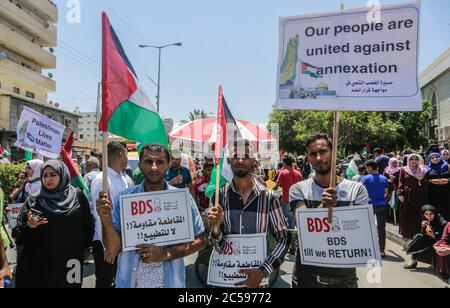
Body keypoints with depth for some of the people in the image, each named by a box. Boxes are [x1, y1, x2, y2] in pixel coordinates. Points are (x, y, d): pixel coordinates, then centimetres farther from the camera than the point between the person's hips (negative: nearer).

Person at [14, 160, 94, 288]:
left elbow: (88, 225, 2)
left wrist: (84, 248, -2)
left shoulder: (77, 196, 0)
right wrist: (29, 226, -17)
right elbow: (18, 232, 1)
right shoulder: (34, 201, 3)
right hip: (39, 263, 1)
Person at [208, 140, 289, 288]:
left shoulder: (268, 197, -9)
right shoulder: (219, 196, -7)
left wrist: (263, 271, -15)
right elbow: (217, 246, -6)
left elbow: (283, 239, -5)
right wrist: (216, 226, -25)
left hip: (257, 274, 0)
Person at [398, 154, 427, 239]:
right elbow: (401, 183, -1)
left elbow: (425, 183, 8)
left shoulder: (422, 170, 10)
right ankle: (406, 232, 10)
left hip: (419, 196, 2)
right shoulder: (404, 170, 4)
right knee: (407, 214, 2)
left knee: (417, 214, 3)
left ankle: (417, 232, 12)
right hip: (407, 195, -2)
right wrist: (400, 194, -9)